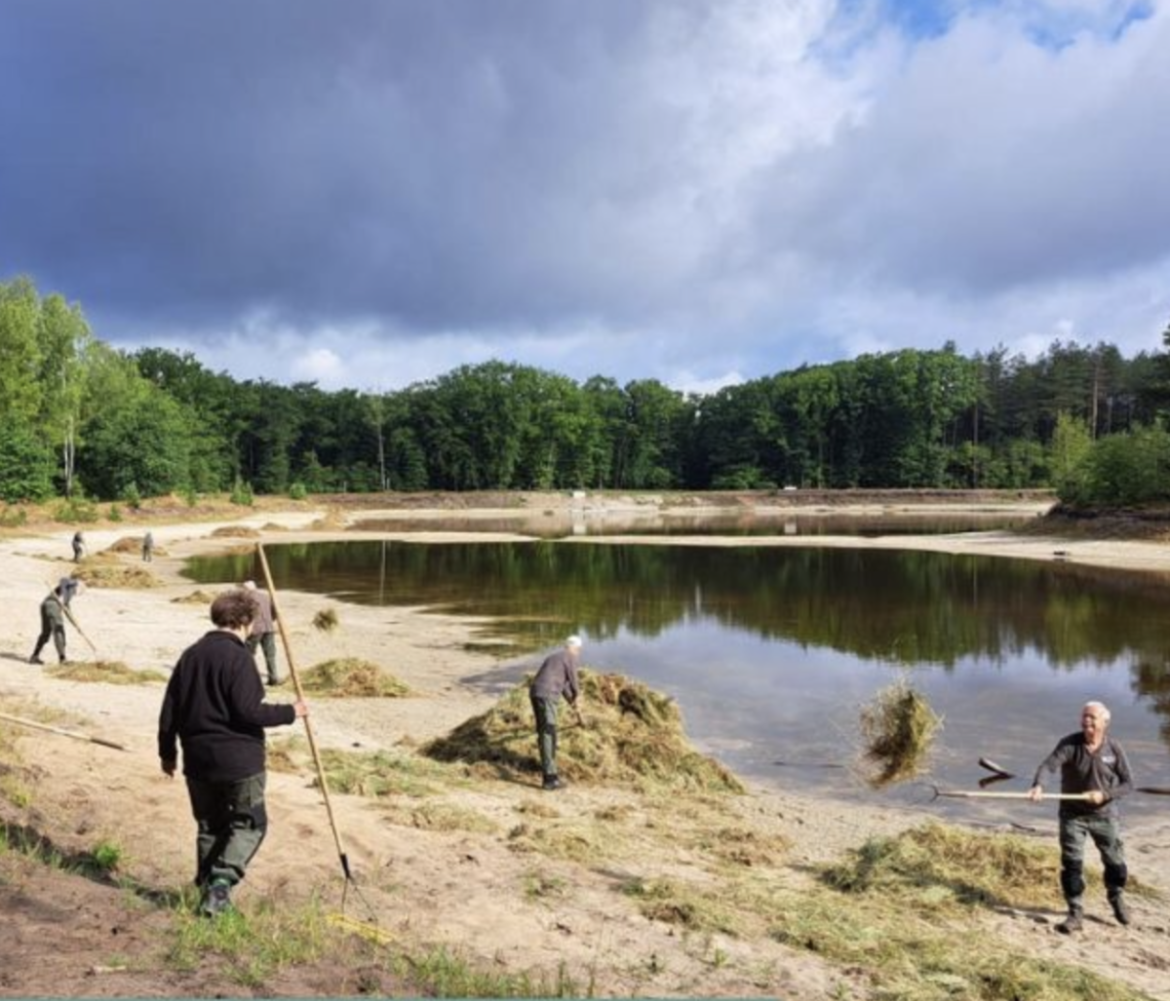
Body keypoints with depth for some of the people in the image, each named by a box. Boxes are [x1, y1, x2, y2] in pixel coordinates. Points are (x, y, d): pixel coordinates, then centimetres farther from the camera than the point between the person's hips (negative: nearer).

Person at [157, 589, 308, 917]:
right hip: (238, 760, -6)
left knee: (209, 826, 19)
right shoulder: (238, 657, -15)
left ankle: (208, 888, 23)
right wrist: (290, 712, -8)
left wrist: (167, 751, 21)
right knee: (249, 823, 8)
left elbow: (170, 709, 11)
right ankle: (221, 879, -9)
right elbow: (249, 710, -20)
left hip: (198, 760, 6)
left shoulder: (191, 655, 7)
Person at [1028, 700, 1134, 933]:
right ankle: (1076, 914, 11)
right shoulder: (1070, 744, -16)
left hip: (1105, 815, 2)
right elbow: (1049, 763, -31)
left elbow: (1128, 783, -4)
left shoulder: (1114, 748, -10)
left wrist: (1104, 794, -21)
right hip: (1073, 815, -2)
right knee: (1072, 865, -2)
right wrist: (1037, 785, -51)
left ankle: (1116, 899, 46)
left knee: (1115, 863, 17)